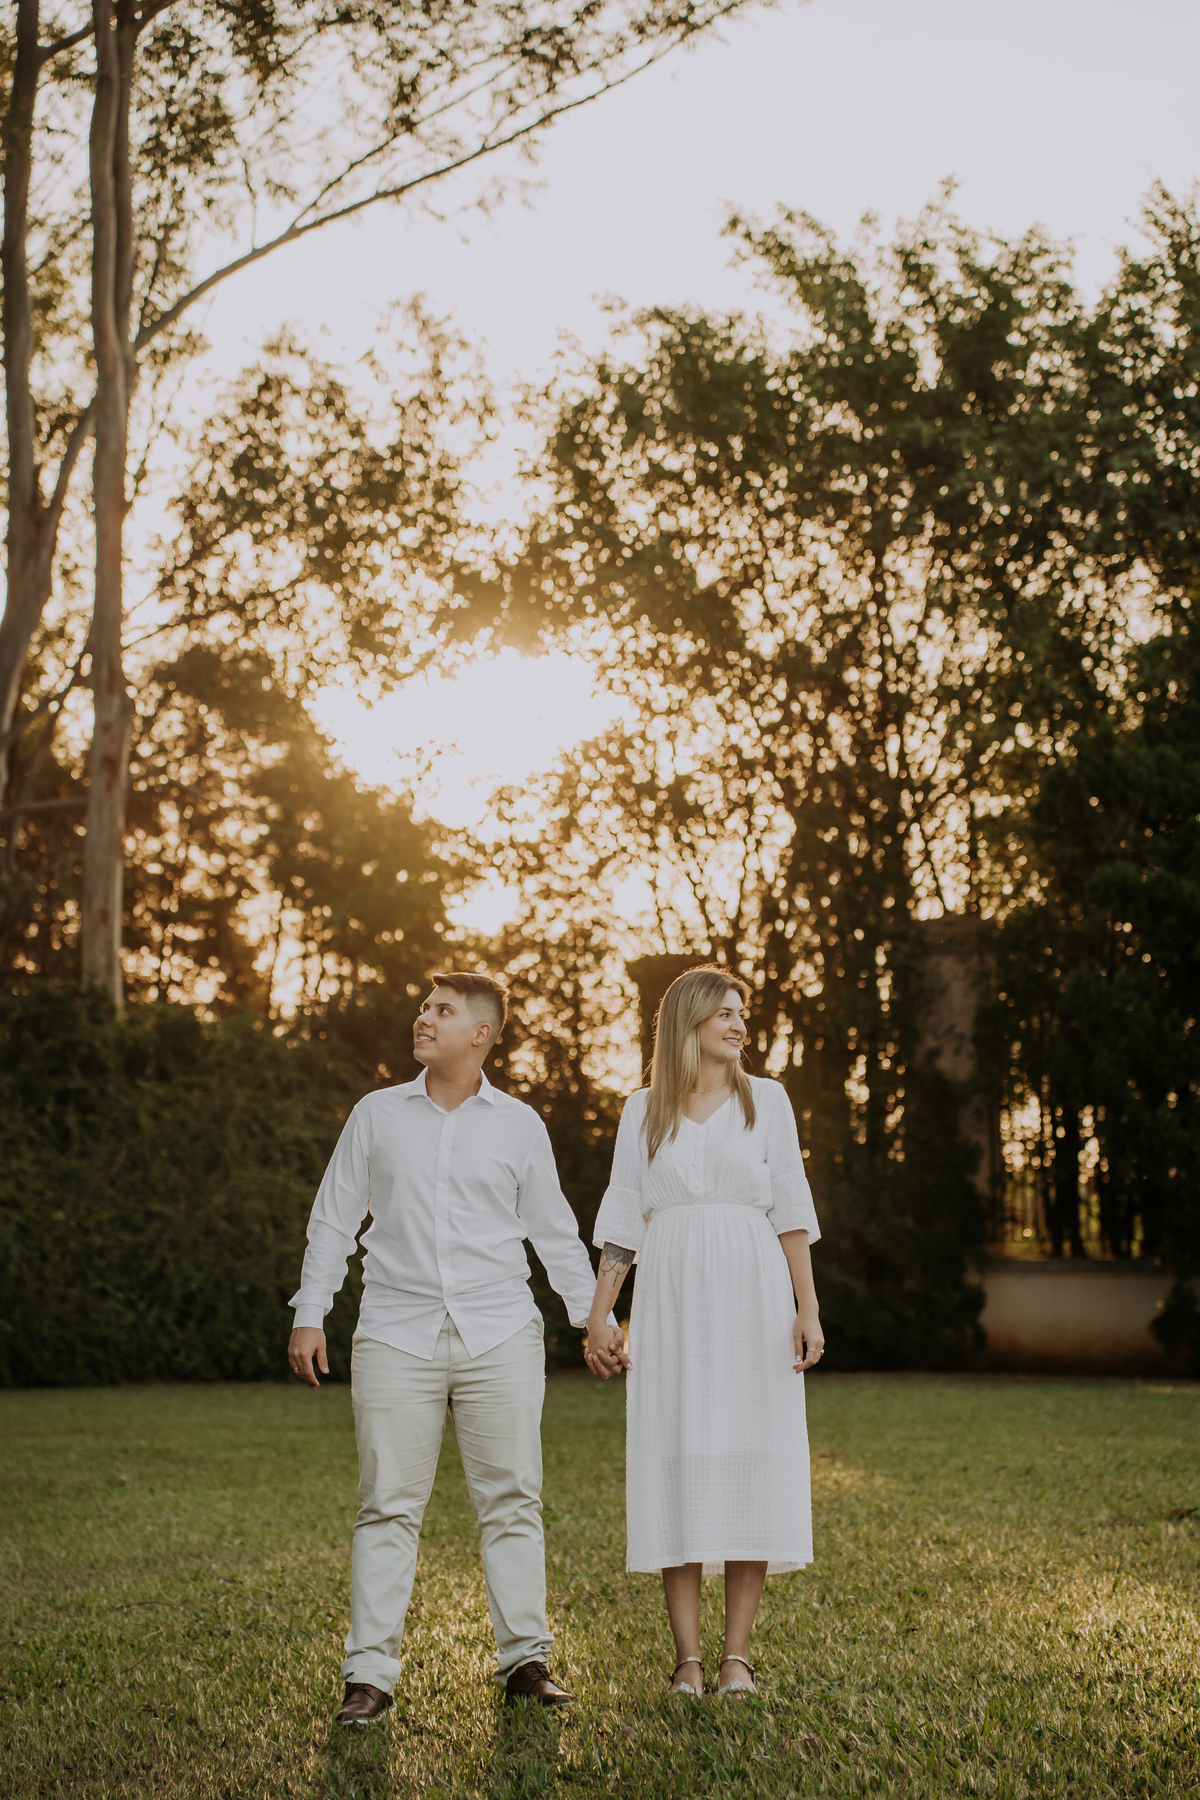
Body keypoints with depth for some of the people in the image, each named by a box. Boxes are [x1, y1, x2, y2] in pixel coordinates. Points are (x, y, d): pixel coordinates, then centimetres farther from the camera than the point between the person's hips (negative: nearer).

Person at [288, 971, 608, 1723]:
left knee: (513, 1500, 2)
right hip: (398, 1338, 0)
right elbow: (334, 1218, 12)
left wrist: (595, 1315, 9)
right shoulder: (377, 1115, 9)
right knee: (389, 1506, 0)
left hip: (501, 1337, 0)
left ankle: (526, 1659, 13)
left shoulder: (519, 1125, 7)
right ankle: (371, 1674, 5)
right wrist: (310, 1314, 7)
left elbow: (555, 1231, 13)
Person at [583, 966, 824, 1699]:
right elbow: (623, 1219, 8)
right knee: (678, 1467, -2)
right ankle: (688, 1658, 3)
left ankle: (738, 1655, 2)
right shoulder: (644, 1110, 10)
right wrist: (598, 1317, 1)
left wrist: (808, 1308, -4)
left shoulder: (766, 1100, 8)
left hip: (752, 1295, 0)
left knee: (753, 1464, -4)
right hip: (672, 1301, 0)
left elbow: (791, 1211, 4)